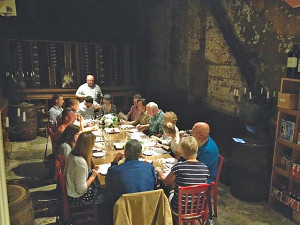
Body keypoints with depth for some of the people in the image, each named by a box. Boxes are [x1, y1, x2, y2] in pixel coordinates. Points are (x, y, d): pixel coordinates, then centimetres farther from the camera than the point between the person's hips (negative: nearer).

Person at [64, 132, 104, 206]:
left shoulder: (72, 154, -6)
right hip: (78, 198, -8)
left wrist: (91, 170, 2)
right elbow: (81, 190, -27)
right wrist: (93, 176, -14)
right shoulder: (81, 162, -33)